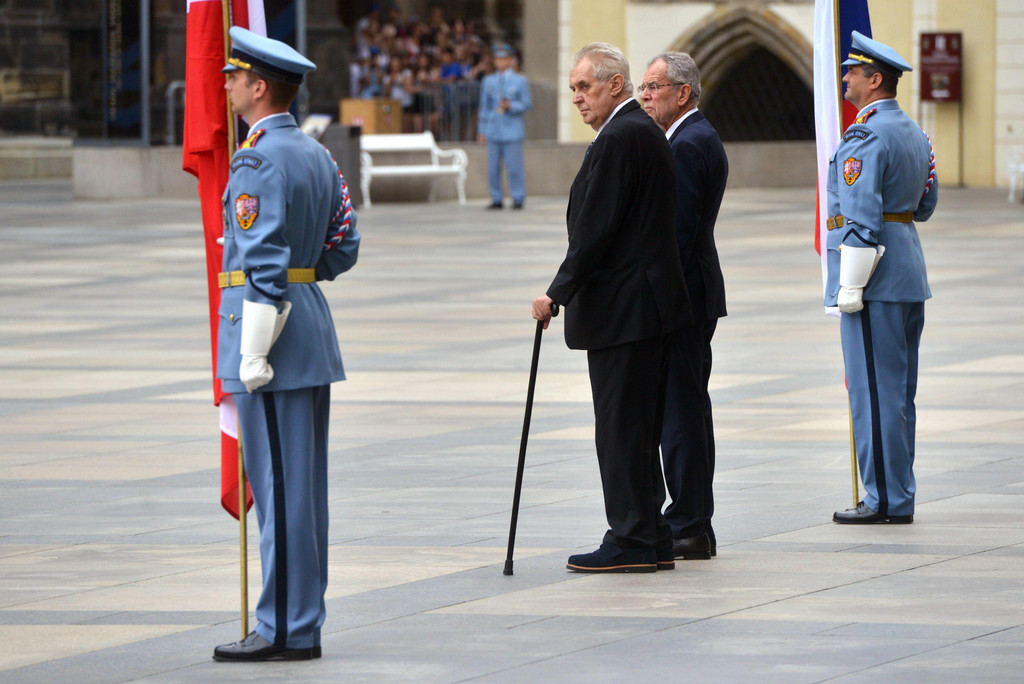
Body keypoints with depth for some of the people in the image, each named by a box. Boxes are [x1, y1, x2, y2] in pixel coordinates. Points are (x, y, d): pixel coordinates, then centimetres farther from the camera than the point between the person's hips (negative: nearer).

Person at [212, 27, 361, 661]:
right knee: (303, 483, 11)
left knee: (278, 483, -6)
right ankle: (303, 624, 15)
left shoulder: (259, 161, -15)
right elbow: (344, 248, 16)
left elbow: (264, 264, -19)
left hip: (271, 326, -9)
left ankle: (284, 630, -4)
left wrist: (253, 356, -18)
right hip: (314, 329, 9)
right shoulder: (318, 155, 13)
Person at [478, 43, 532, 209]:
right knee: (493, 168, 1)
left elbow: (527, 105, 4)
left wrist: (511, 106, -15)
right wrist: (482, 130, 12)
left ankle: (518, 199, 1)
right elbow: (484, 107, 16)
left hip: (512, 131, -3)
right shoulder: (488, 81, 14)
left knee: (514, 167, -5)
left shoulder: (520, 81, 6)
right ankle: (496, 199, 8)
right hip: (493, 130, 3)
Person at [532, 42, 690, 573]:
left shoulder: (618, 140, -15)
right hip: (652, 304, 10)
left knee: (621, 428, -6)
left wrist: (558, 294, -13)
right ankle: (651, 539, 16)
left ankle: (632, 542, -4)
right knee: (637, 429, 13)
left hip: (620, 309, -10)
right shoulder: (647, 133, 16)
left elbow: (595, 230, -19)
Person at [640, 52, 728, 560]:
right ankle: (693, 523, 18)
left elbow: (678, 231, -22)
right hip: (694, 296, 11)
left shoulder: (686, 146, -17)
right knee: (686, 408, 14)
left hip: (681, 297, -11)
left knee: (679, 409, -8)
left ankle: (687, 528, -6)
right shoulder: (700, 138, 16)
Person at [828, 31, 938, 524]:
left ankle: (885, 499, -3)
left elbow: (862, 219, -20)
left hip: (876, 280, -10)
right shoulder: (913, 133, 14)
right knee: (899, 391, 13)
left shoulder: (866, 139, -16)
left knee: (875, 389, -5)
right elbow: (926, 204, 23)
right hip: (909, 278, 10)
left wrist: (850, 288, -18)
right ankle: (899, 496, 17)